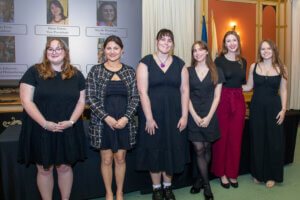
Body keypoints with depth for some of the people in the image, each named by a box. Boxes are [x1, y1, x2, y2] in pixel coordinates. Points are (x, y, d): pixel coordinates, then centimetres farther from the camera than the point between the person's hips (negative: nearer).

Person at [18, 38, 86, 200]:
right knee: (44, 169, 10)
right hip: (40, 131, -1)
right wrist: (45, 123, -16)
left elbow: (81, 101, 5)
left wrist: (71, 121, -10)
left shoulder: (76, 75, 7)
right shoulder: (34, 72, -1)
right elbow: (26, 101, -7)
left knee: (64, 167, 12)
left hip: (68, 131, 2)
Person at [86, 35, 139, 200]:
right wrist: (106, 117, -14)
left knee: (120, 158, 10)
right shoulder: (96, 71, 1)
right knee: (106, 159, 8)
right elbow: (90, 98, -4)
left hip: (124, 123, 1)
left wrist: (126, 118, -11)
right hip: (103, 123, -1)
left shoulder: (130, 72, 6)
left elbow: (135, 98, 2)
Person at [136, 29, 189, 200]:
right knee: (154, 151, 7)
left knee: (172, 150, 10)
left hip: (174, 115, 3)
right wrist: (149, 118, -14)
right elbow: (143, 92, -9)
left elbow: (185, 91, 4)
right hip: (153, 114, -2)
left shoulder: (179, 64, 6)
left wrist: (184, 116, -3)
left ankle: (168, 186, 32)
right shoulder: (146, 62, -3)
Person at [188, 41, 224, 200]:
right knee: (198, 149, 0)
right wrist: (195, 116, -8)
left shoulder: (216, 72, 5)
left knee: (207, 148, 8)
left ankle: (200, 179, 27)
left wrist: (208, 117, -8)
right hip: (193, 115, 0)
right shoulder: (188, 71, 5)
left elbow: (217, 97, 3)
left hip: (210, 115, 1)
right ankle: (206, 184, 14)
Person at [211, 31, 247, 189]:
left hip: (238, 101, 5)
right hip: (222, 100, -4)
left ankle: (232, 173, 23)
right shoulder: (219, 60, -3)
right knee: (222, 137, 1)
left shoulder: (243, 62, 12)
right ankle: (221, 173, 18)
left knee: (235, 138, 9)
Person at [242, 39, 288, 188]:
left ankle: (272, 175, 22)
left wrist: (283, 109, -4)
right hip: (257, 107, 1)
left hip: (273, 107, -1)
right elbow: (248, 87, 7)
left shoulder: (281, 68, 2)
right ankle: (258, 173, 25)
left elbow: (283, 91, 3)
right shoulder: (254, 66, 4)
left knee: (273, 141, 4)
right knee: (257, 140, 8)